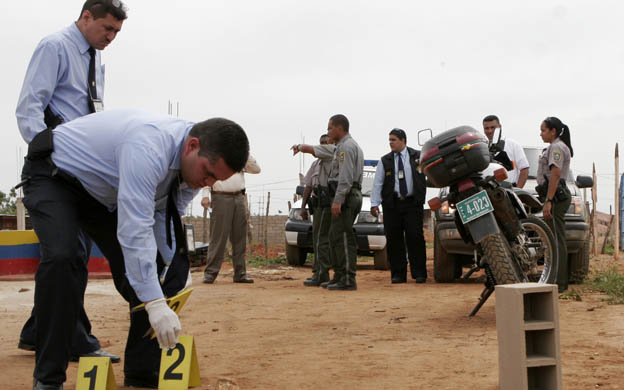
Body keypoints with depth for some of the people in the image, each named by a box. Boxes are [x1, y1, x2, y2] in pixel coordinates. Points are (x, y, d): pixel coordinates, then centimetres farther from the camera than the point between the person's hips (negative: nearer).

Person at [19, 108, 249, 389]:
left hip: (105, 195, 8)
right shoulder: (149, 147, -40)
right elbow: (134, 230, -44)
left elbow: (167, 217, -2)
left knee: (148, 269, -2)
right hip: (53, 176, -8)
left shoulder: (194, 161, -12)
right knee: (61, 258, -31)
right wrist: (156, 303, -46)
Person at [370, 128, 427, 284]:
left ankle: (419, 273, 2)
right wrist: (374, 204, -2)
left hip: (413, 203, -1)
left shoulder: (418, 157, 7)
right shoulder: (385, 161, 9)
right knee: (394, 239, 0)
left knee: (415, 237, -6)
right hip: (392, 205, 2)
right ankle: (398, 274, 7)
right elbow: (377, 183, 6)